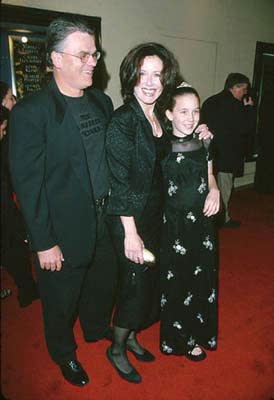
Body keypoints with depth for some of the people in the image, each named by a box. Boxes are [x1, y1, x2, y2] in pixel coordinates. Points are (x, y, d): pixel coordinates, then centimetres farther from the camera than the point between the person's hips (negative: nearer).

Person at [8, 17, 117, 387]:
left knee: (103, 285, 26)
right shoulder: (30, 112, -17)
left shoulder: (102, 102, 4)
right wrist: (43, 243, -15)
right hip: (65, 231, -6)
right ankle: (64, 355, 47)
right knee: (61, 300, 17)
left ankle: (97, 329, 57)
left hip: (106, 221, 6)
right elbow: (27, 184, -17)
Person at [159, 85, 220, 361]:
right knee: (176, 282, 11)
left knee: (203, 276, 18)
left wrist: (214, 190, -6)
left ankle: (201, 332, 43)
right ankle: (181, 339, 35)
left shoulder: (203, 141, 1)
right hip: (173, 224, -4)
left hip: (201, 221, 5)